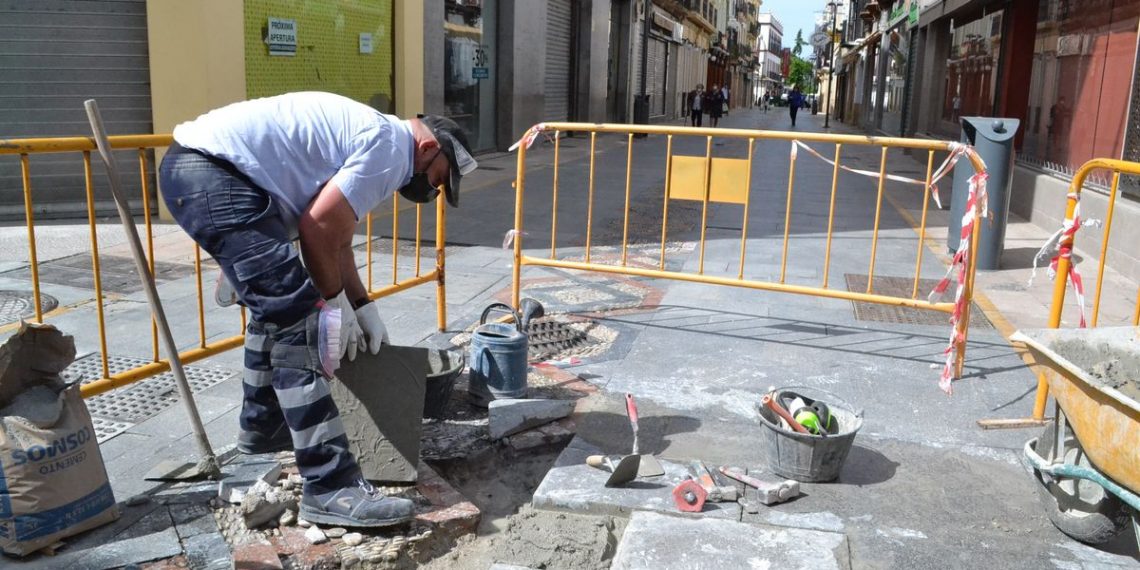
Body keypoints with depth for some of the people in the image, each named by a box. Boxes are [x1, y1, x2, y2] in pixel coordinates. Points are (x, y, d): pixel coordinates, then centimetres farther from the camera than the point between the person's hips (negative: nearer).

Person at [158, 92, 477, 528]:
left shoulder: (373, 137, 23)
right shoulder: (390, 146, -8)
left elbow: (335, 237, 27)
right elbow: (317, 229, -13)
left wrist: (362, 307, 25)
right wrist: (336, 303, 0)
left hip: (198, 167, 11)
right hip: (212, 171, -11)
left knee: (278, 302, 24)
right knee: (297, 319, -14)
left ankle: (261, 427, 40)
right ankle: (331, 488, -14)